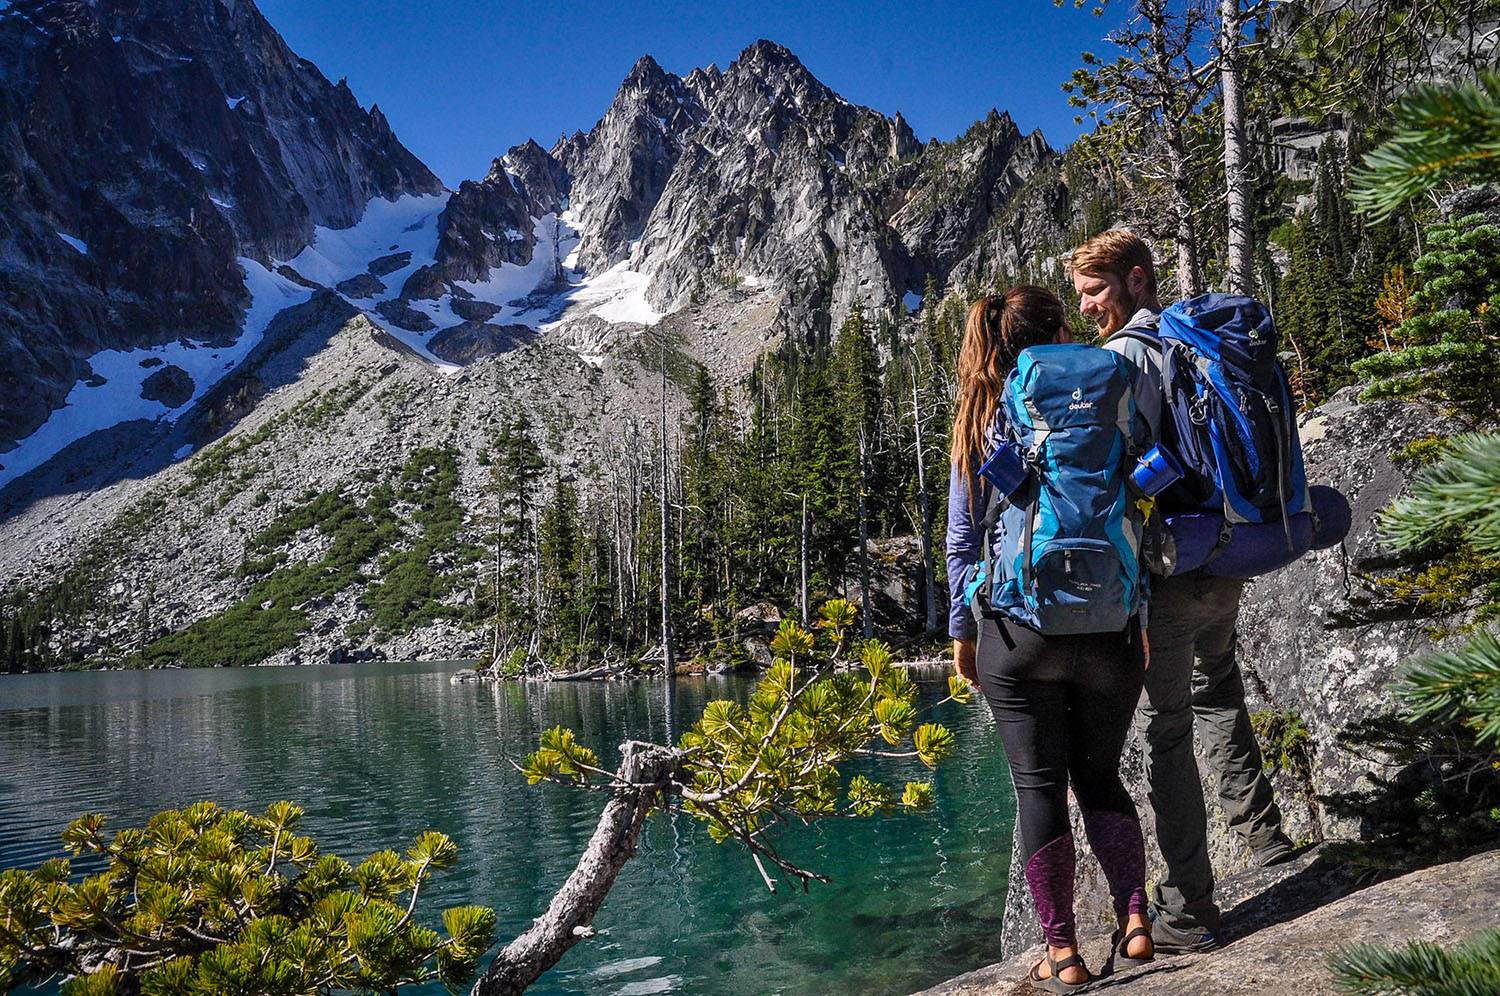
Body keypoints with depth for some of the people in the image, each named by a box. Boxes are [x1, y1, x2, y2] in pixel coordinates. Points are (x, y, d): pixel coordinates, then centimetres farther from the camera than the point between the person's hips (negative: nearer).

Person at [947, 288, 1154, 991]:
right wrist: (1141, 615, 7)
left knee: (1039, 786, 7)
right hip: (1106, 628, 1)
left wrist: (962, 632, 11)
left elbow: (962, 542, 3)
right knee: (1100, 775, 19)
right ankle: (1134, 921, 14)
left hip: (1015, 632, 0)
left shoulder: (980, 425, 2)